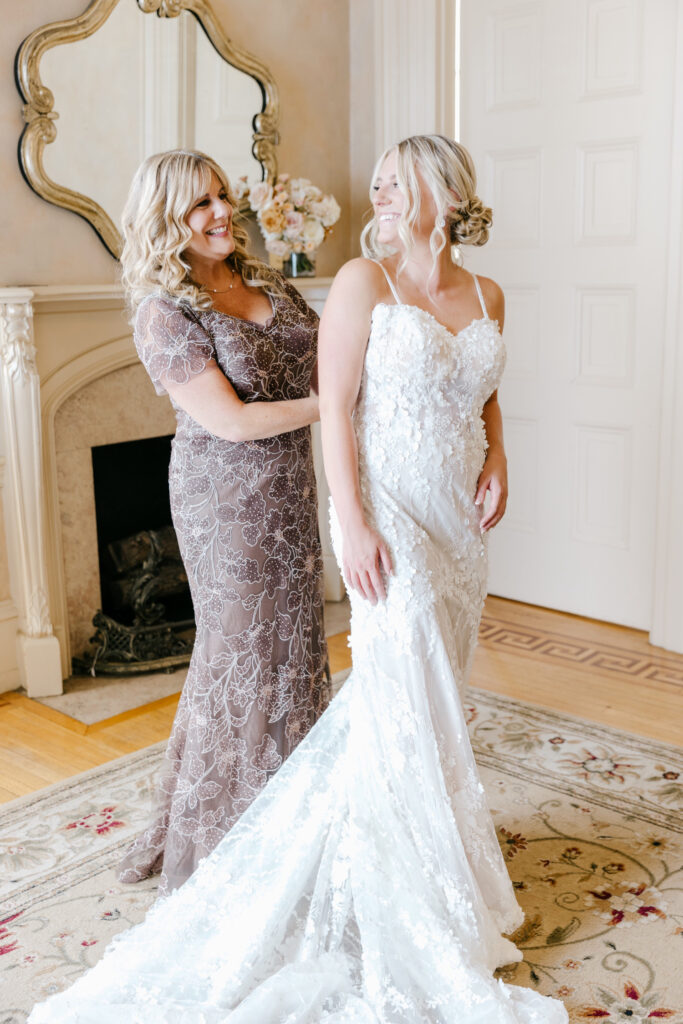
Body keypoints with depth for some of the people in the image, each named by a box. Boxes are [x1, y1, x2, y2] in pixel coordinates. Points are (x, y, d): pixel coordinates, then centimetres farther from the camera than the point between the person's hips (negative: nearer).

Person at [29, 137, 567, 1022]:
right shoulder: (363, 281, -7)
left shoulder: (486, 296, 10)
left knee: (438, 687, 12)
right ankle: (426, 925, 8)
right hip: (390, 512, -6)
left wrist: (496, 460, 2)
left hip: (458, 518, 6)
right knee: (405, 694, -6)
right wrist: (355, 522, -18)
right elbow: (334, 408, -11)